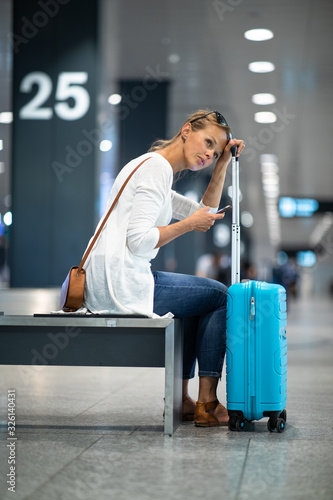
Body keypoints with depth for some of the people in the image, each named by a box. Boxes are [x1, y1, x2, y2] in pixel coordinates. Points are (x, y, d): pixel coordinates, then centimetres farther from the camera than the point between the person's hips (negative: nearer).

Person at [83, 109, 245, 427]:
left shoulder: (152, 168, 21)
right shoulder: (156, 167, -11)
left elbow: (205, 213, 28)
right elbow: (138, 240, -22)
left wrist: (223, 164, 19)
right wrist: (189, 224, -9)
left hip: (103, 287, 10)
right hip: (121, 284, -10)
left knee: (198, 300, 28)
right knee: (219, 296, 2)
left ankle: (181, 400, 27)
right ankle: (206, 404, 6)